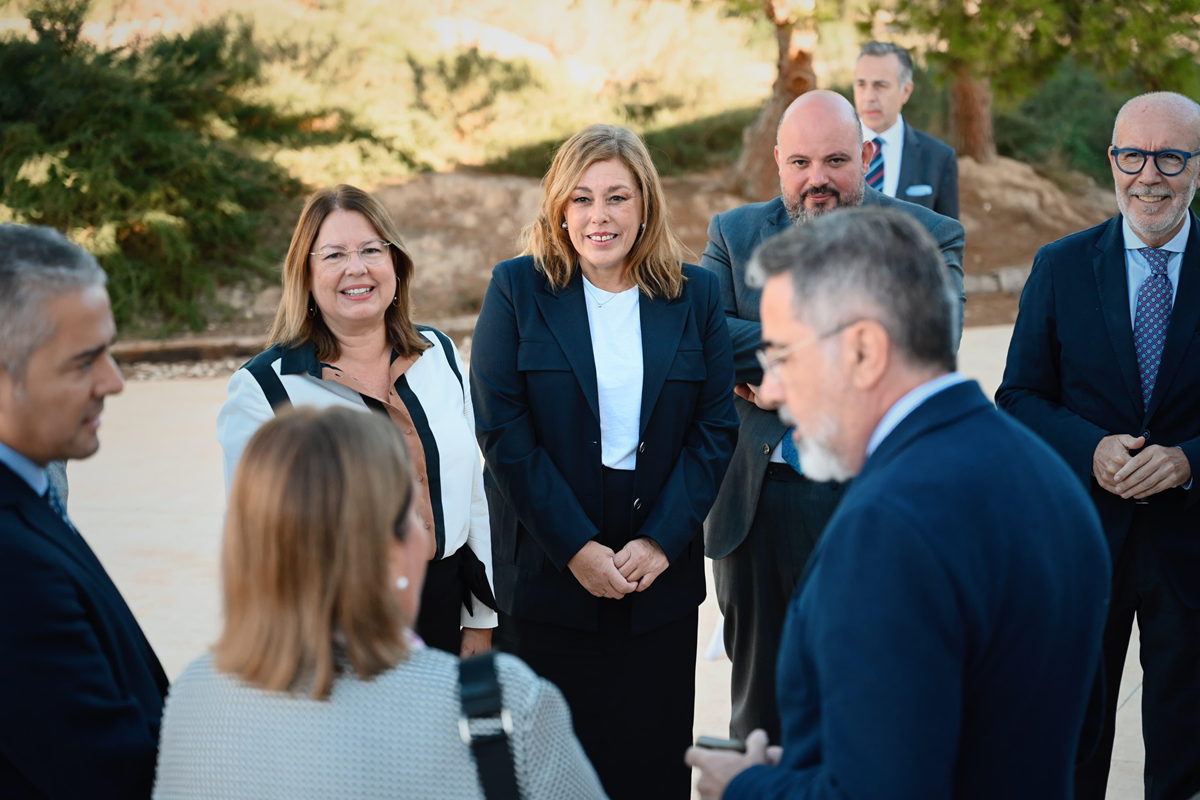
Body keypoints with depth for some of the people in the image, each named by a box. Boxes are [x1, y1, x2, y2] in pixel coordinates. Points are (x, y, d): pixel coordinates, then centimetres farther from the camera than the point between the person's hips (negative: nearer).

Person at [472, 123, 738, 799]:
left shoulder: (695, 295, 5)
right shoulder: (518, 289, -1)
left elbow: (716, 428, 3)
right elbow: (501, 428, -7)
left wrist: (661, 541, -9)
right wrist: (576, 547, -13)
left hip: (660, 575, 2)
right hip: (546, 573, -2)